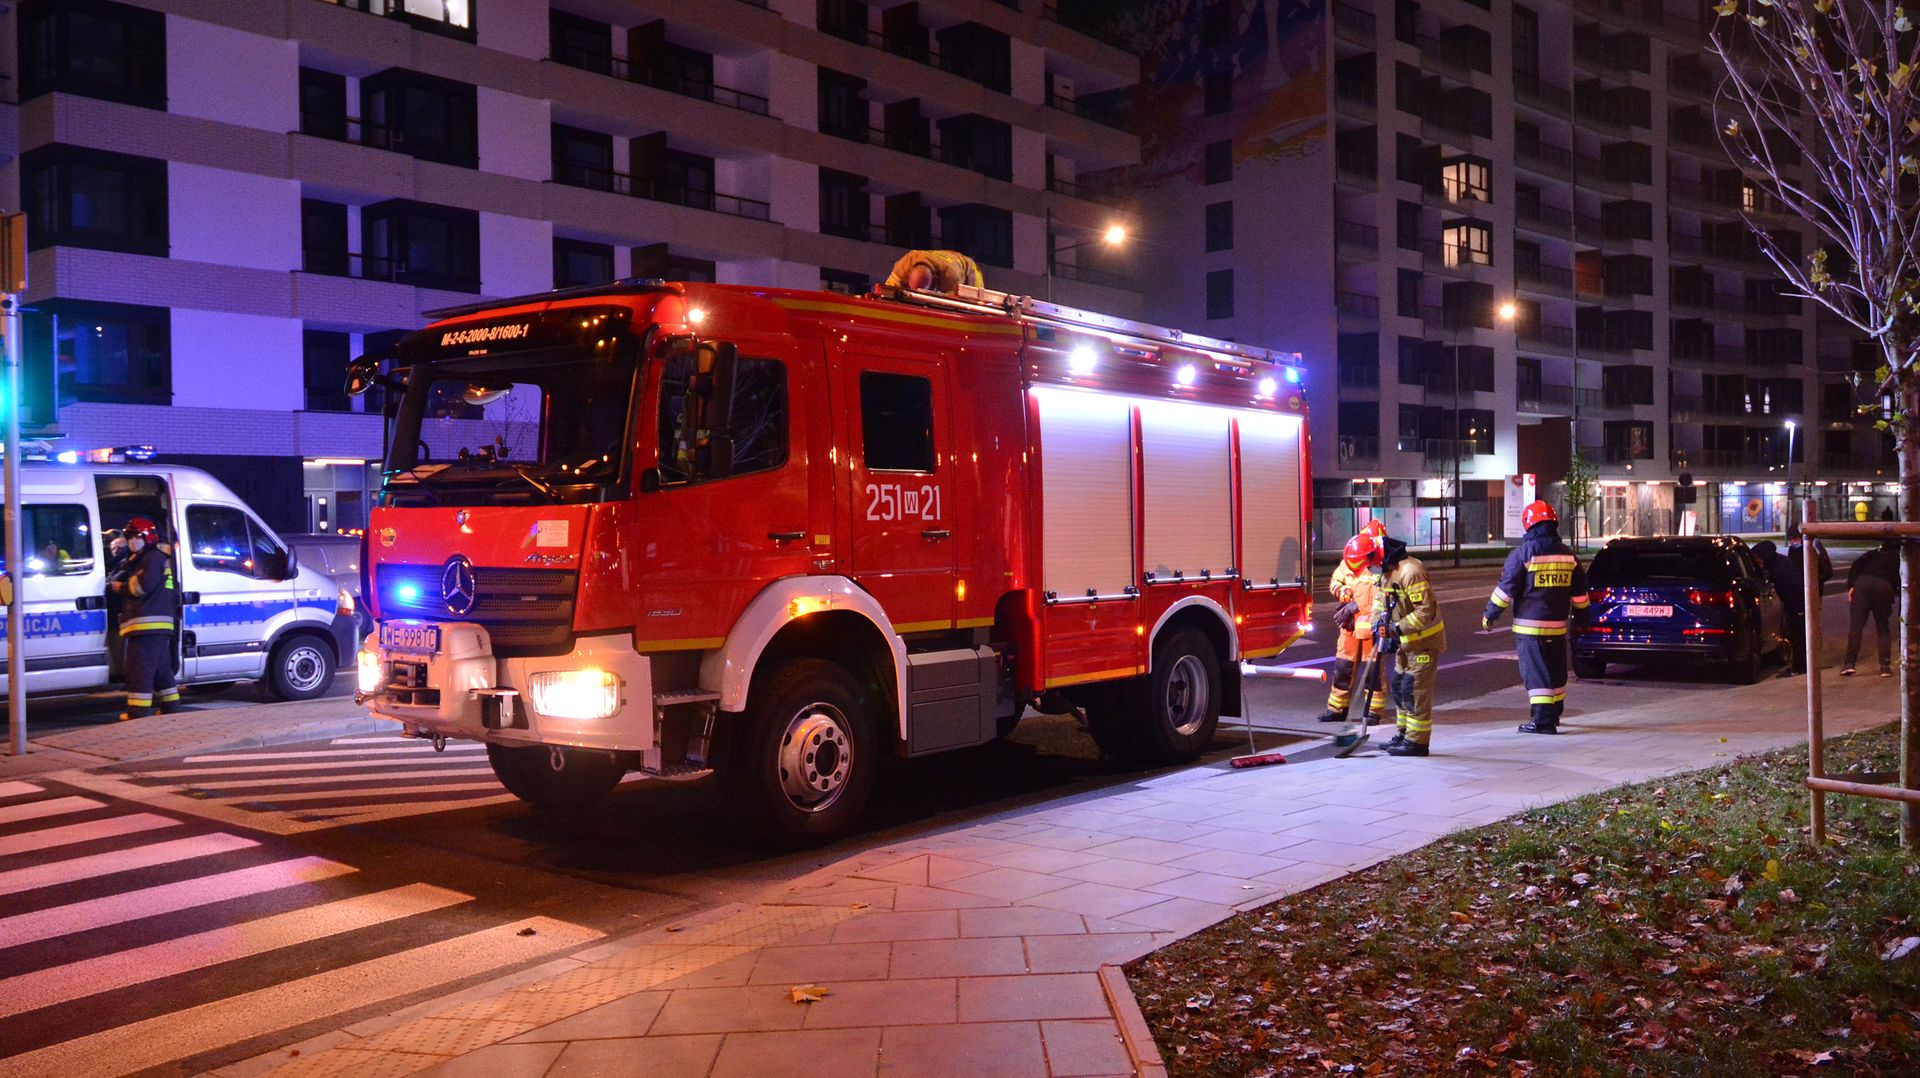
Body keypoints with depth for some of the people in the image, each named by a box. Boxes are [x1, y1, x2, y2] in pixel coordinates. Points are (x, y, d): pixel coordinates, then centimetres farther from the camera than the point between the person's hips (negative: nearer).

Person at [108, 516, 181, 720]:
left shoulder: (153, 558, -6)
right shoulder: (141, 560, 28)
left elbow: (143, 585, -18)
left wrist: (120, 587, -4)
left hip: (147, 624, -11)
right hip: (158, 626, 11)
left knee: (140, 670, -11)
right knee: (161, 669, 16)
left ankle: (138, 712, -12)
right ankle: (170, 708, 22)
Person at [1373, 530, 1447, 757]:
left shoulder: (1411, 571, -24)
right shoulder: (1386, 572, 8)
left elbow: (1426, 611, -27)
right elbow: (1379, 602, 13)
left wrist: (1398, 628, -28)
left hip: (1424, 640, -10)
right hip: (1405, 641, 10)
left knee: (1415, 690, -7)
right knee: (1399, 686, 15)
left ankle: (1417, 741, -1)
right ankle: (1404, 735, 26)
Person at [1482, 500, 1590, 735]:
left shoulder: (1522, 553, -11)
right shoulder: (1568, 554, 8)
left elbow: (1506, 588, -11)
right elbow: (1579, 591, 14)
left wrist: (1489, 614, -3)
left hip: (1530, 626, -6)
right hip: (1558, 624, 6)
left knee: (1536, 673, -3)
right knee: (1556, 671, 18)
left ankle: (1542, 720, -7)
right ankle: (1554, 714, 32)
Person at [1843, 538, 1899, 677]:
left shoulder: (1875, 552, 26)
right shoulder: (1899, 558, 25)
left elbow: (1856, 565, 8)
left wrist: (1851, 586, 2)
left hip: (1863, 583, 0)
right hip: (1884, 587, 0)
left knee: (1855, 626, -1)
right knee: (1882, 628, 14)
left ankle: (1849, 663, -9)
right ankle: (1885, 666, 6)